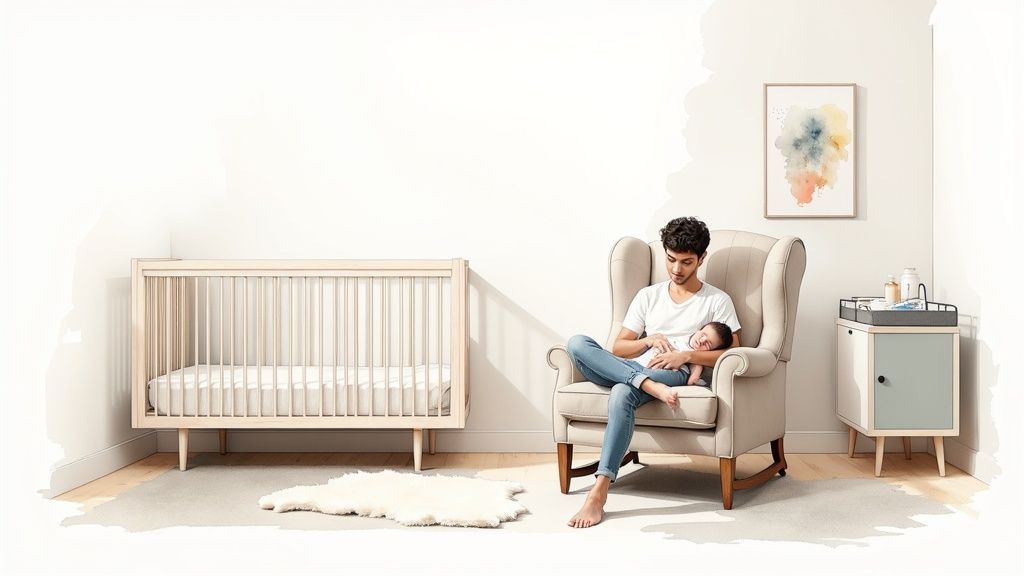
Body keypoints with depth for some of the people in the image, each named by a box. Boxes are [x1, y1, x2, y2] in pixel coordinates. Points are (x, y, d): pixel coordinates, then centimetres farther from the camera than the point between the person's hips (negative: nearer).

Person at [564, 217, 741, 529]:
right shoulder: (648, 296, 22)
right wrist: (649, 341, -3)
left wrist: (686, 355, -11)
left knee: (622, 393, -39)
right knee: (577, 343, -23)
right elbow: (618, 348, 17)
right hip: (641, 366, 5)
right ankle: (648, 384, -37)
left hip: (679, 375, -4)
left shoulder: (717, 300, 12)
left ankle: (599, 493, -42)